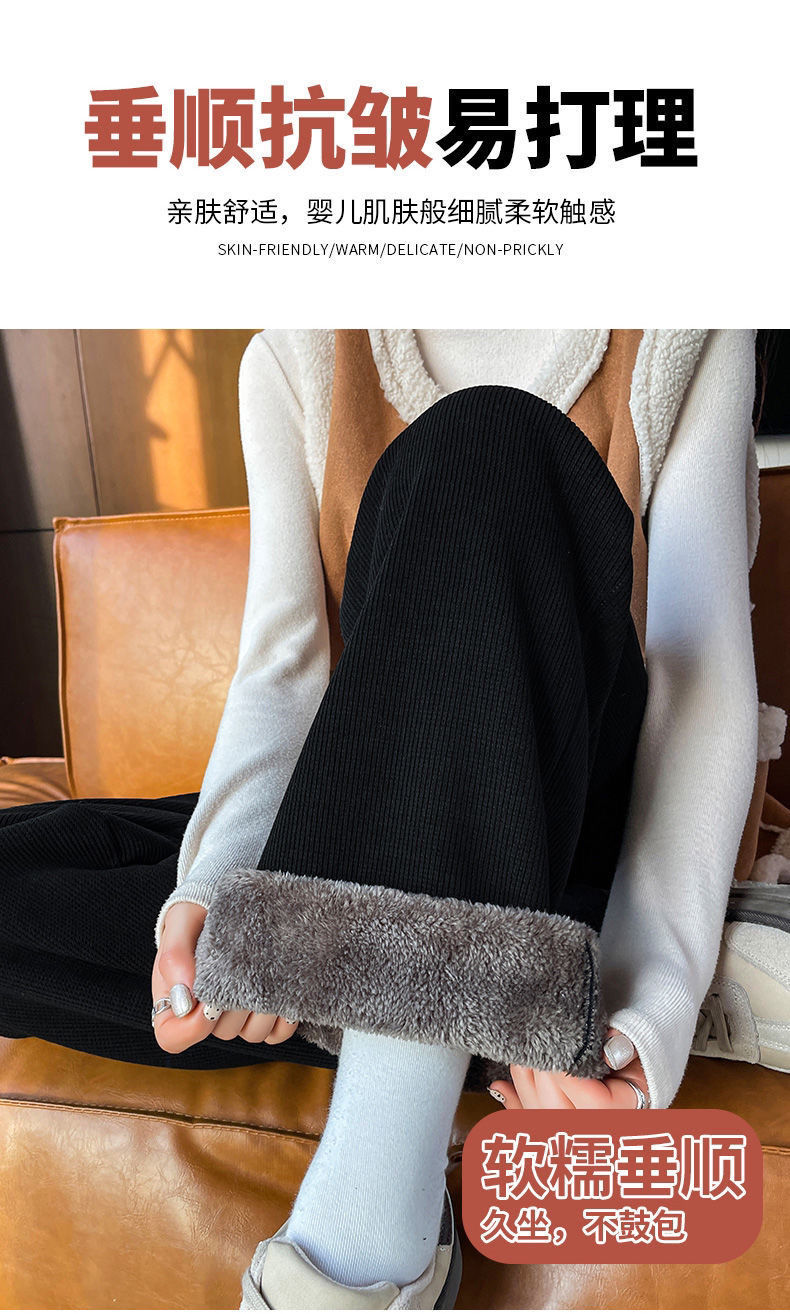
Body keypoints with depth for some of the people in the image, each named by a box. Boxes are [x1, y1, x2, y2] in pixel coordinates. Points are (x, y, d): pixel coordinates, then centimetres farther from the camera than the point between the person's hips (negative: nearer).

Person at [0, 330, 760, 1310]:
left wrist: (649, 1009, -24)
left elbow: (704, 678, -11)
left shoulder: (684, 341, 2)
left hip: (575, 850, -2)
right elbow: (281, 670, -5)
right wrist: (216, 886, -25)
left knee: (490, 450, -29)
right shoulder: (293, 358, 8)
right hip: (352, 848, 3)